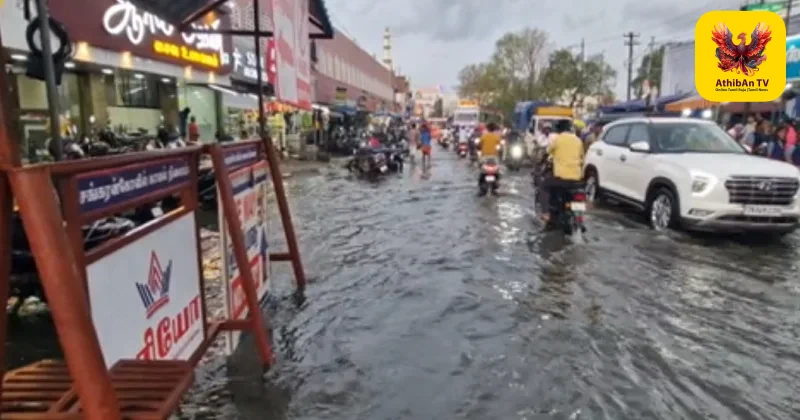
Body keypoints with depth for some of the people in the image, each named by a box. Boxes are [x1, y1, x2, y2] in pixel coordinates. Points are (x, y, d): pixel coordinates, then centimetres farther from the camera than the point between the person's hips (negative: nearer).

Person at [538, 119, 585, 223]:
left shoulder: (557, 138, -2)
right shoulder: (578, 140, 12)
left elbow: (548, 151, 12)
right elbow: (581, 157, 21)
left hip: (561, 176, -5)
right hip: (576, 177, 5)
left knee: (543, 187, 14)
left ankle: (545, 214, 0)